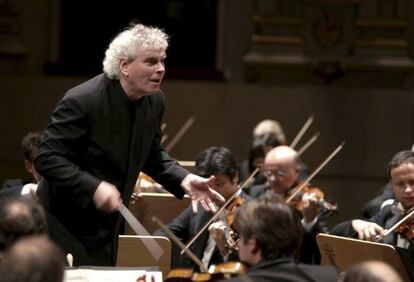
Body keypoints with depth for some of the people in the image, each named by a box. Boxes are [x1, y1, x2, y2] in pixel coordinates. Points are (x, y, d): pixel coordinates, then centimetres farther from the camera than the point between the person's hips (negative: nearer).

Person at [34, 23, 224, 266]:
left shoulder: (155, 101, 0)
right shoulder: (82, 101, -23)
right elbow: (47, 159, -23)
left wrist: (183, 179, -3)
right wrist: (93, 187, -35)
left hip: (107, 227, 7)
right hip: (67, 226, -7)